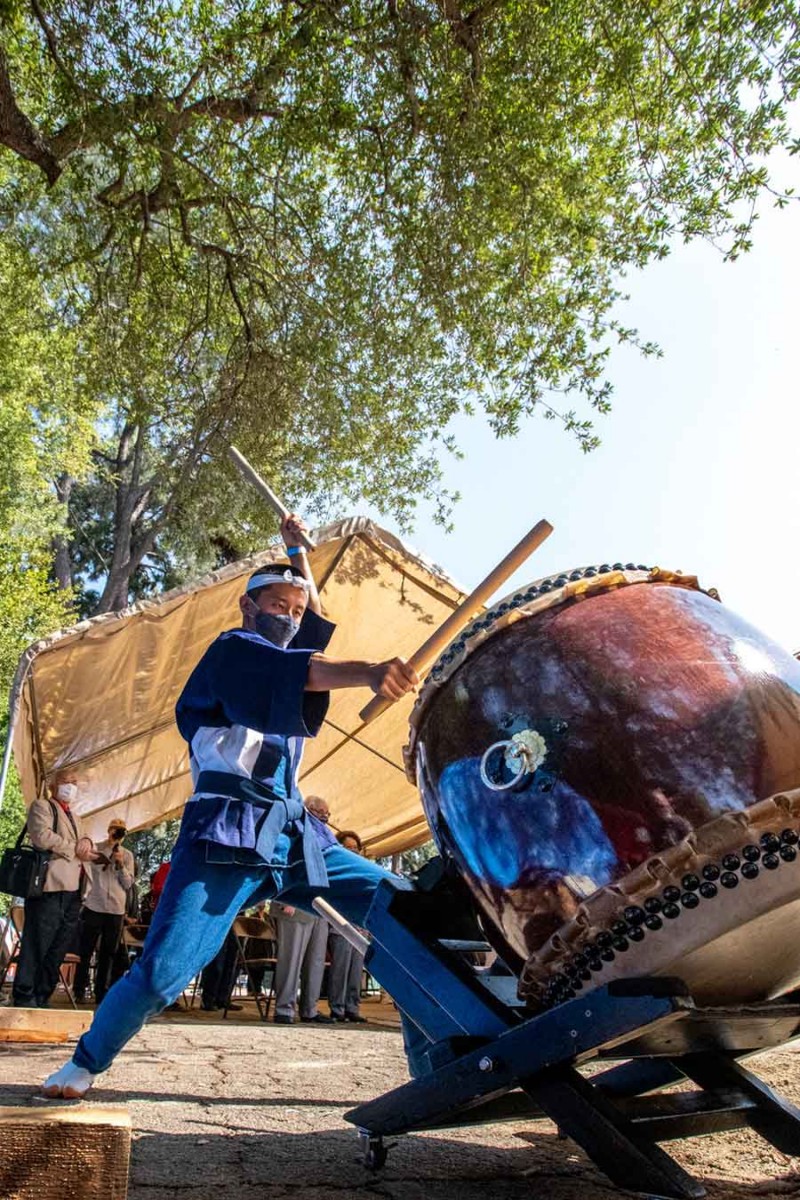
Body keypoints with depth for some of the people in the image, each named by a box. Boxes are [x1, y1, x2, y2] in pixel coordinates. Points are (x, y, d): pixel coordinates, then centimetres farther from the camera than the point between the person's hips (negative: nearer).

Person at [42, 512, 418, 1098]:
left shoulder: (283, 657, 21)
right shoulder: (231, 649, -1)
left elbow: (316, 617, 39)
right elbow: (301, 670, -22)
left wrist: (298, 550, 40)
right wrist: (373, 671, -39)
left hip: (295, 836, 7)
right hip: (227, 833, -7)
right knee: (163, 970, -13)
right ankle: (87, 1061, 17)